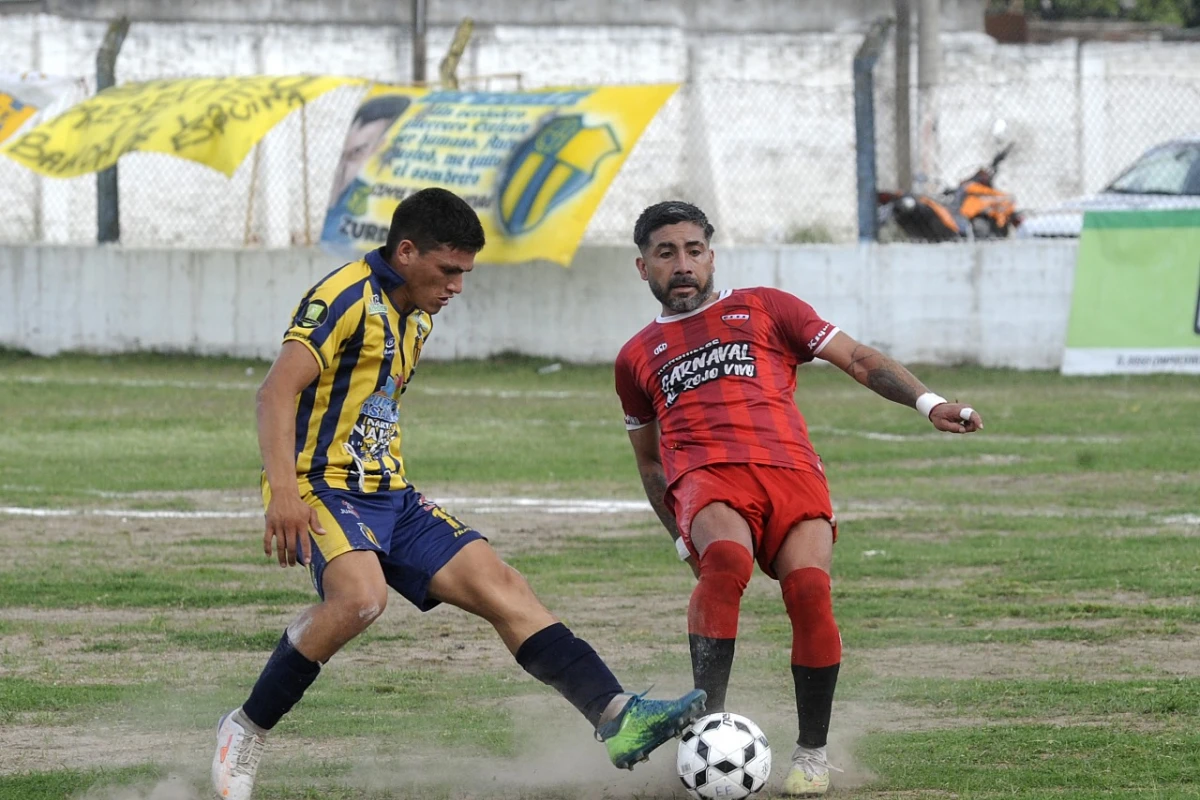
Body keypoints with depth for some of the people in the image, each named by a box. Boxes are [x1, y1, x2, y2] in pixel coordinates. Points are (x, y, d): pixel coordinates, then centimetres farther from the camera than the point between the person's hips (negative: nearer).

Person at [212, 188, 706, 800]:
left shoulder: (416, 315, 16)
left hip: (388, 494, 9)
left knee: (499, 586, -4)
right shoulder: (345, 298, -12)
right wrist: (283, 493, -32)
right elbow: (277, 393, -21)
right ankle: (247, 731, -18)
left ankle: (617, 717, -11)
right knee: (360, 597, -34)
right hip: (324, 490, -9)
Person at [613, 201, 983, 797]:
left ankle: (812, 751, -16)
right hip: (706, 478, 0)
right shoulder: (638, 357, 28)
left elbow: (858, 360, 16)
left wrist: (927, 402, 1)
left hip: (791, 473, 0)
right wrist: (682, 538, 25)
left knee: (809, 589, -28)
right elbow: (649, 459, 37)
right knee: (725, 562, -36)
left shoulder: (764, 309, 22)